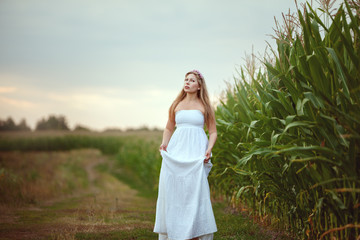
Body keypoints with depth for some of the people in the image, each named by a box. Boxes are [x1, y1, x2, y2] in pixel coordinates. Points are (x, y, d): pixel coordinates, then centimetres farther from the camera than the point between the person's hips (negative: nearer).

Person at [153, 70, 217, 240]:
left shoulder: (204, 107, 7)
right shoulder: (176, 105, 15)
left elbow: (213, 132, 8)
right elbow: (169, 128, 23)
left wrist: (209, 149, -9)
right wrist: (164, 143, 5)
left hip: (196, 153, -3)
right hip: (176, 152, 3)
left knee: (195, 190, -9)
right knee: (172, 190, -1)